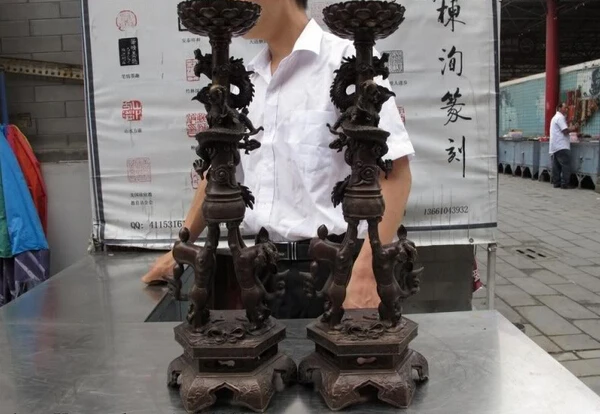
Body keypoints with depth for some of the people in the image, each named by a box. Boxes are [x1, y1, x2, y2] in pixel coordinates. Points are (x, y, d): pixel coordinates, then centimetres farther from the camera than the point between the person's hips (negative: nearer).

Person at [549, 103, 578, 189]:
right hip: (561, 146, -10)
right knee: (566, 165, -9)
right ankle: (565, 184, -10)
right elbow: (565, 131, -16)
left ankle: (556, 183, 9)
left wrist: (571, 128, 12)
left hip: (555, 146, 10)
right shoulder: (560, 117, -10)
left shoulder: (555, 117, 23)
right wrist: (573, 128, 0)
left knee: (556, 166, 8)